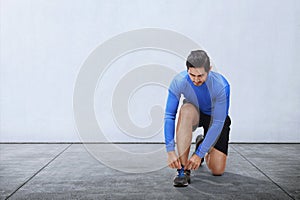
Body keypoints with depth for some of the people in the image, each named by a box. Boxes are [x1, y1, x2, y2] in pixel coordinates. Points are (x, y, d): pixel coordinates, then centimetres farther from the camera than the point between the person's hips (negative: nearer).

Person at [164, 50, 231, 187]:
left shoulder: (221, 85, -34)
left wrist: (199, 154, -33)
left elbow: (218, 123, -31)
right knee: (186, 110, -39)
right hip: (195, 114, 1)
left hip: (216, 117, -1)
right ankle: (183, 169, -30)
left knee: (217, 170, -11)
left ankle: (202, 145, 23)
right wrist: (170, 151, -34)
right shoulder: (179, 82, -29)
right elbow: (169, 116, -26)